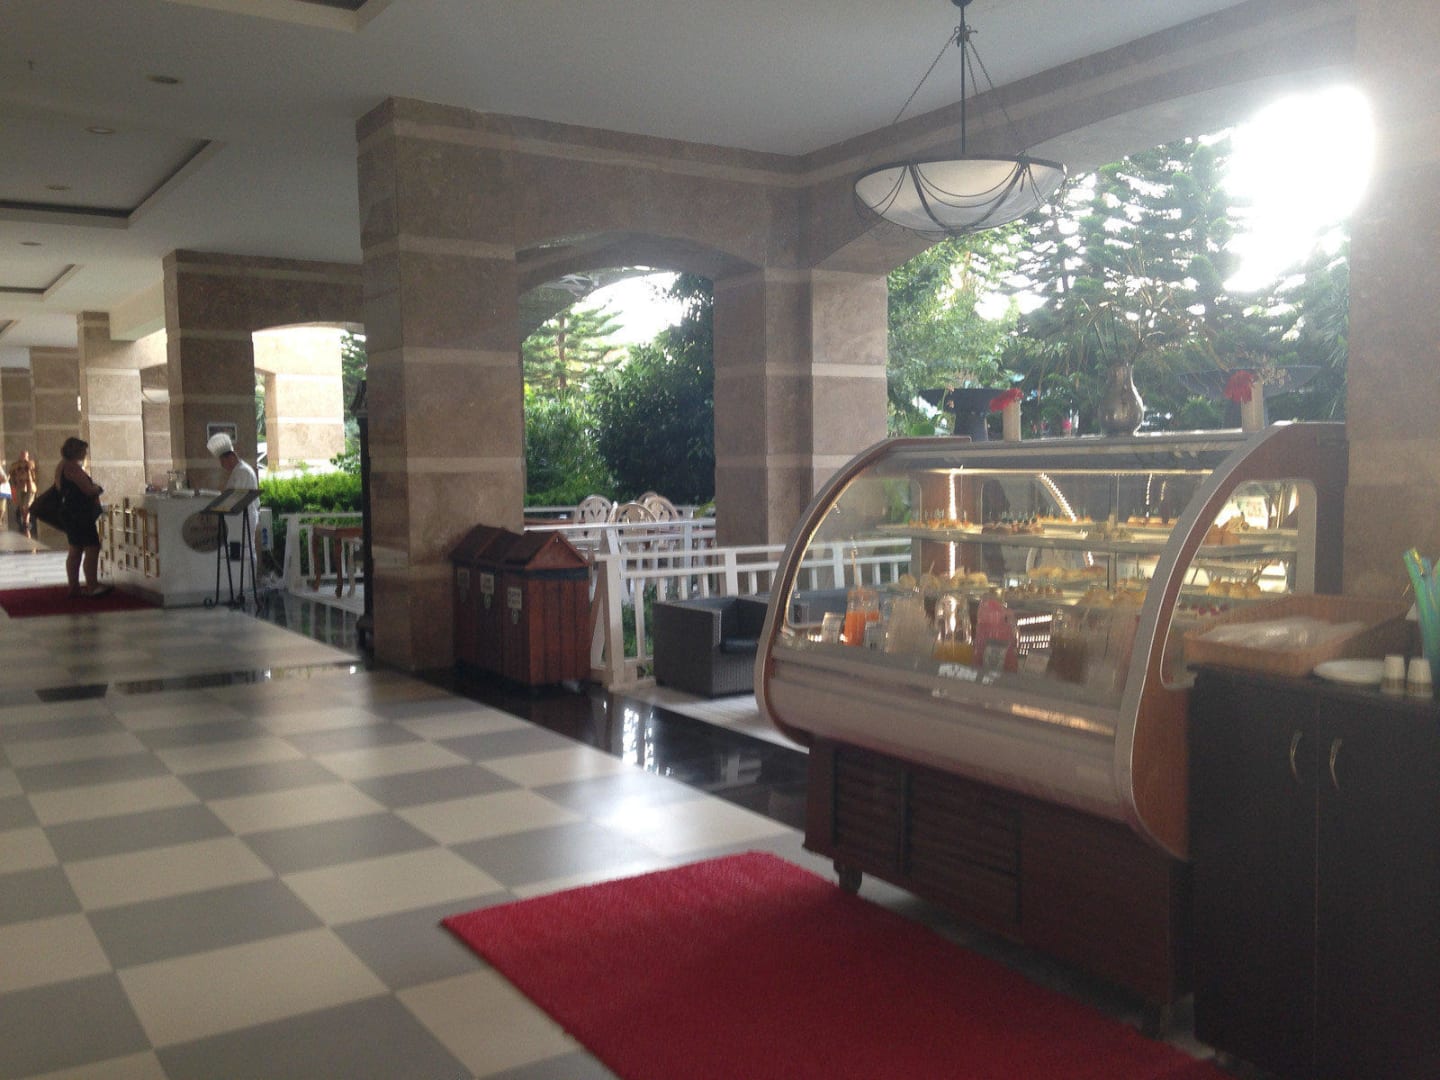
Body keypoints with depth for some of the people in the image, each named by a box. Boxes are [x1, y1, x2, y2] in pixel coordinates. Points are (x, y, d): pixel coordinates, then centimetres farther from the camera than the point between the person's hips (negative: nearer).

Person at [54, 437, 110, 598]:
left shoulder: (62, 466, 14)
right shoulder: (73, 467, -17)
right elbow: (88, 490, -20)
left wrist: (93, 488, 18)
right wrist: (99, 489, 1)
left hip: (69, 514, 11)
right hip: (79, 514, -11)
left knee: (75, 550, 13)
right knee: (92, 548, -10)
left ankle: (74, 587, 15)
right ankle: (91, 587, -12)